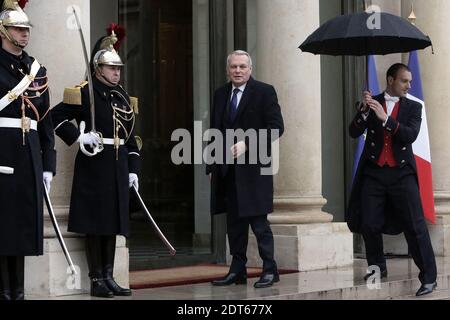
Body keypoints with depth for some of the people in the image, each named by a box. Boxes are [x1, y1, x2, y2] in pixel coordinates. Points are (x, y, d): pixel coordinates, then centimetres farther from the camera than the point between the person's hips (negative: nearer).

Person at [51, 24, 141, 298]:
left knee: (113, 223, 10)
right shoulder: (85, 93, -6)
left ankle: (109, 277, 17)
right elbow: (56, 116, -10)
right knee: (95, 224, -1)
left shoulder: (123, 97, 13)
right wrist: (79, 136, -18)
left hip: (118, 167, 7)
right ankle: (97, 280, 5)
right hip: (94, 165, -6)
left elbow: (130, 136, 16)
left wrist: (133, 169, 10)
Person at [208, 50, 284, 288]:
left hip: (253, 168, -5)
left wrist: (247, 144, -18)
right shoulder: (220, 95, 14)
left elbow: (276, 127, -10)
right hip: (226, 169, 5)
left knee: (258, 220, -5)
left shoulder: (264, 92, -2)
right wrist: (212, 166, 12)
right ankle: (237, 270, 14)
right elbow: (214, 131, 18)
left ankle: (269, 270, 4)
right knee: (234, 222, 8)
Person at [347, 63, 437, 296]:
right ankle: (378, 268, 22)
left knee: (415, 225, -7)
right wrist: (364, 110, -14)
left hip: (402, 174, -1)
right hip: (374, 172, 1)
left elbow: (411, 135, -9)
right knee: (369, 224, 1)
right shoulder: (372, 103, 9)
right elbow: (354, 132, 1)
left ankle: (428, 277, -4)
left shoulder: (413, 107, 7)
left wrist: (385, 118, -18)